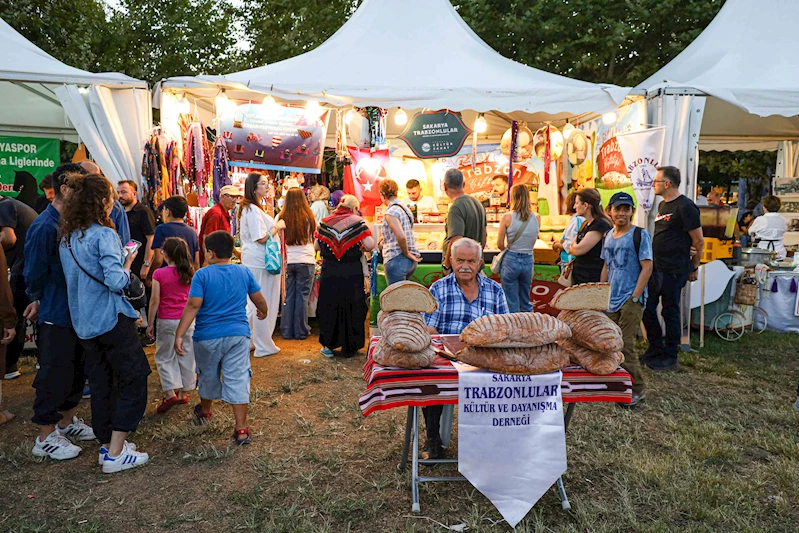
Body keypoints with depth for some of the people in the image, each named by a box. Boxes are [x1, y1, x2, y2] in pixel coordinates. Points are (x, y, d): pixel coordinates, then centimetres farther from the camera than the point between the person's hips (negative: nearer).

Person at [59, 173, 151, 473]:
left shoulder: (67, 238, 9)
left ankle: (107, 445, 26)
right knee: (134, 379, 1)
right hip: (111, 319, -8)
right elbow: (116, 281, -23)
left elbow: (76, 277, 17)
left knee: (101, 383, 16)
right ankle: (116, 454, 1)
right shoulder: (104, 235, -15)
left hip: (83, 322, 8)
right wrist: (127, 265, -3)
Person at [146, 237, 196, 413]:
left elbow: (155, 301, -8)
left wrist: (150, 323, 2)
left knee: (164, 357, 9)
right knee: (186, 357, 11)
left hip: (166, 321, -2)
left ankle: (170, 393, -3)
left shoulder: (159, 274, -9)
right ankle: (184, 392, 20)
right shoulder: (190, 273, -1)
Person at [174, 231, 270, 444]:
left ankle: (205, 411, 46)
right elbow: (258, 298, 10)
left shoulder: (202, 275, -9)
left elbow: (193, 305, -15)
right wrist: (263, 311, 31)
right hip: (238, 334, 1)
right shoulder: (244, 272, 1)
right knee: (238, 379, 2)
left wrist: (179, 335, -13)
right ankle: (241, 429, 1)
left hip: (208, 336, -1)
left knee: (208, 376, 20)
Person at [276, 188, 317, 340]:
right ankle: (301, 331, 11)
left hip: (287, 261, 1)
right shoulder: (310, 217, -3)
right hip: (306, 260, -1)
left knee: (288, 296, 10)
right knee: (302, 296, 6)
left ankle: (287, 331, 16)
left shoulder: (281, 217, -3)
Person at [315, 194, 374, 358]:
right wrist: (362, 248, 7)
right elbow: (369, 245, -14)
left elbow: (317, 246, 6)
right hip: (352, 274, -2)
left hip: (329, 273, 2)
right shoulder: (358, 222, -5)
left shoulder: (324, 222, 4)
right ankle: (350, 348, 19)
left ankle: (328, 345, 20)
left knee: (328, 307, 13)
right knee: (352, 309, 10)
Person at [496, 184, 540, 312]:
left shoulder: (507, 217, -11)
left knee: (512, 304, 7)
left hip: (511, 260, -3)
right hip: (528, 260, 3)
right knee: (526, 302, 19)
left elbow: (500, 244, -6)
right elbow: (534, 239, 7)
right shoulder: (536, 218, -2)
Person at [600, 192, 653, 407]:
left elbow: (647, 267, -12)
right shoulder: (608, 236, 13)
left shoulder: (640, 235, -7)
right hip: (610, 300, 7)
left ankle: (636, 390, 4)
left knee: (625, 345, -8)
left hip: (630, 300, -7)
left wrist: (635, 297, -16)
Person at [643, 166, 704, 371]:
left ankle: (670, 357, 15)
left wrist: (693, 268, -3)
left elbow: (699, 241, -11)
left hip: (673, 271, -9)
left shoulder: (685, 207, -13)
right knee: (647, 308, 12)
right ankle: (655, 349, 27)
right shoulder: (663, 205, 15)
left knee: (670, 312, 2)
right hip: (655, 268, 9)